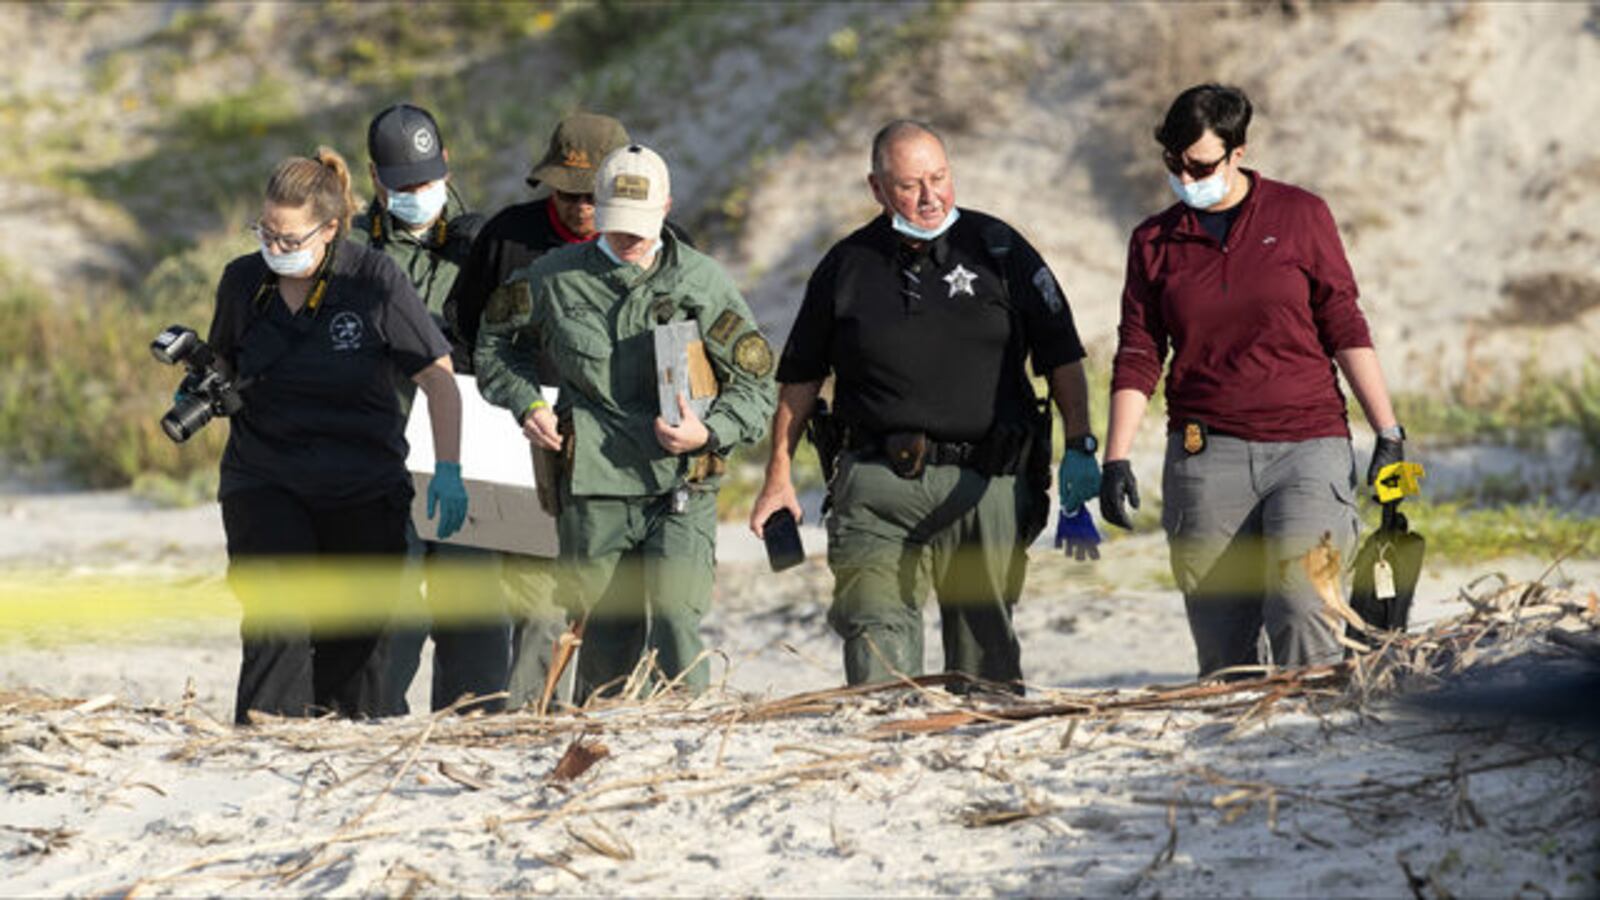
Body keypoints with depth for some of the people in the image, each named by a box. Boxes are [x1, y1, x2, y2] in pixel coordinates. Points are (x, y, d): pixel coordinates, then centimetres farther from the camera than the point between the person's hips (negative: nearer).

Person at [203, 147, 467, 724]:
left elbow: (438, 377, -3)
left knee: (355, 637, 3)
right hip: (264, 482, 1)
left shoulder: (375, 281, -7)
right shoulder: (243, 281, 2)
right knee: (277, 622, -16)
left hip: (364, 490, -1)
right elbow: (222, 366, 20)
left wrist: (448, 470, -10)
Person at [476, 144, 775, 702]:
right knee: (606, 637, 4)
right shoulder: (557, 278, 6)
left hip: (681, 492, -1)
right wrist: (528, 404, 8)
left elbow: (755, 386, 7)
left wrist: (710, 432, -11)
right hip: (593, 493, 1)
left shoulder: (704, 283, 3)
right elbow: (498, 338, 25)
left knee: (675, 623, -16)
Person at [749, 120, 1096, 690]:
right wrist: (779, 476, 12)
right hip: (877, 487, 0)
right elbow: (799, 378, 17)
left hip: (985, 485, 0)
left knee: (985, 651, 5)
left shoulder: (998, 249, 7)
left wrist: (1079, 447, 0)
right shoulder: (848, 265, 9)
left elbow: (1061, 357, 10)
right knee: (876, 634, -15)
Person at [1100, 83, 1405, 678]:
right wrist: (1116, 459, 0)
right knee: (1221, 643, -2)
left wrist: (1388, 432, 3)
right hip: (1205, 456, 2)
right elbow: (1138, 357, 10)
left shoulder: (1300, 215, 6)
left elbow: (1344, 328, 8)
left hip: (1307, 447, -2)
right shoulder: (1155, 242, 10)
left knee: (1300, 605, -17)